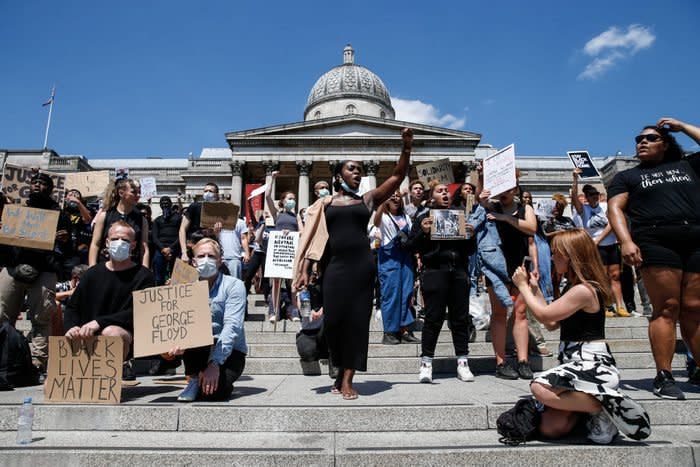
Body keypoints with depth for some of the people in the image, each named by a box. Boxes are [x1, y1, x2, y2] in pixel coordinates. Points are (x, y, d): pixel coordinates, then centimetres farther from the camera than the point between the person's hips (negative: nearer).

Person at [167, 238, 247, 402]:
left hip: (229, 351, -4)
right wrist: (176, 344, -31)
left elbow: (232, 327, -19)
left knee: (213, 392, -32)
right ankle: (195, 378, -7)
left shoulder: (234, 285, -7)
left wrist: (215, 362, -31)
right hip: (197, 350, 4)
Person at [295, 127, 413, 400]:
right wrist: (304, 270, -1)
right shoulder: (325, 204, 11)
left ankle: (347, 379, 9)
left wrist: (407, 147, -1)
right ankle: (341, 372, 21)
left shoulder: (367, 200, 12)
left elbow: (398, 176, 8)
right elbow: (314, 238, 6)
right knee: (334, 319, -2)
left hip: (362, 265, 1)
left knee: (357, 319, 0)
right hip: (334, 265, -1)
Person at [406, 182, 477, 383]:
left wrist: (471, 236, 1)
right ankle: (426, 363, 5)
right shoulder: (423, 219, 9)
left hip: (459, 272, 4)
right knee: (433, 318, -4)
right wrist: (423, 232, -14)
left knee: (460, 318, 5)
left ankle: (462, 363, 14)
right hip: (435, 272, -4)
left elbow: (470, 250, 21)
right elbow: (411, 247, 2)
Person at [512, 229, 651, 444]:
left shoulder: (584, 289, -17)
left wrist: (523, 286, -1)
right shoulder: (575, 287, 15)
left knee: (540, 388, -34)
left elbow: (545, 315, -15)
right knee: (550, 429, -6)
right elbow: (552, 323, 18)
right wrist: (535, 289, 18)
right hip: (578, 363, 9)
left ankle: (604, 406, -16)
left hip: (593, 364, -9)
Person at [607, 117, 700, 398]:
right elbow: (615, 208, 2)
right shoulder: (627, 177, 16)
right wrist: (627, 241, -14)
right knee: (666, 308, -9)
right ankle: (663, 377, -8)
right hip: (657, 243, -3)